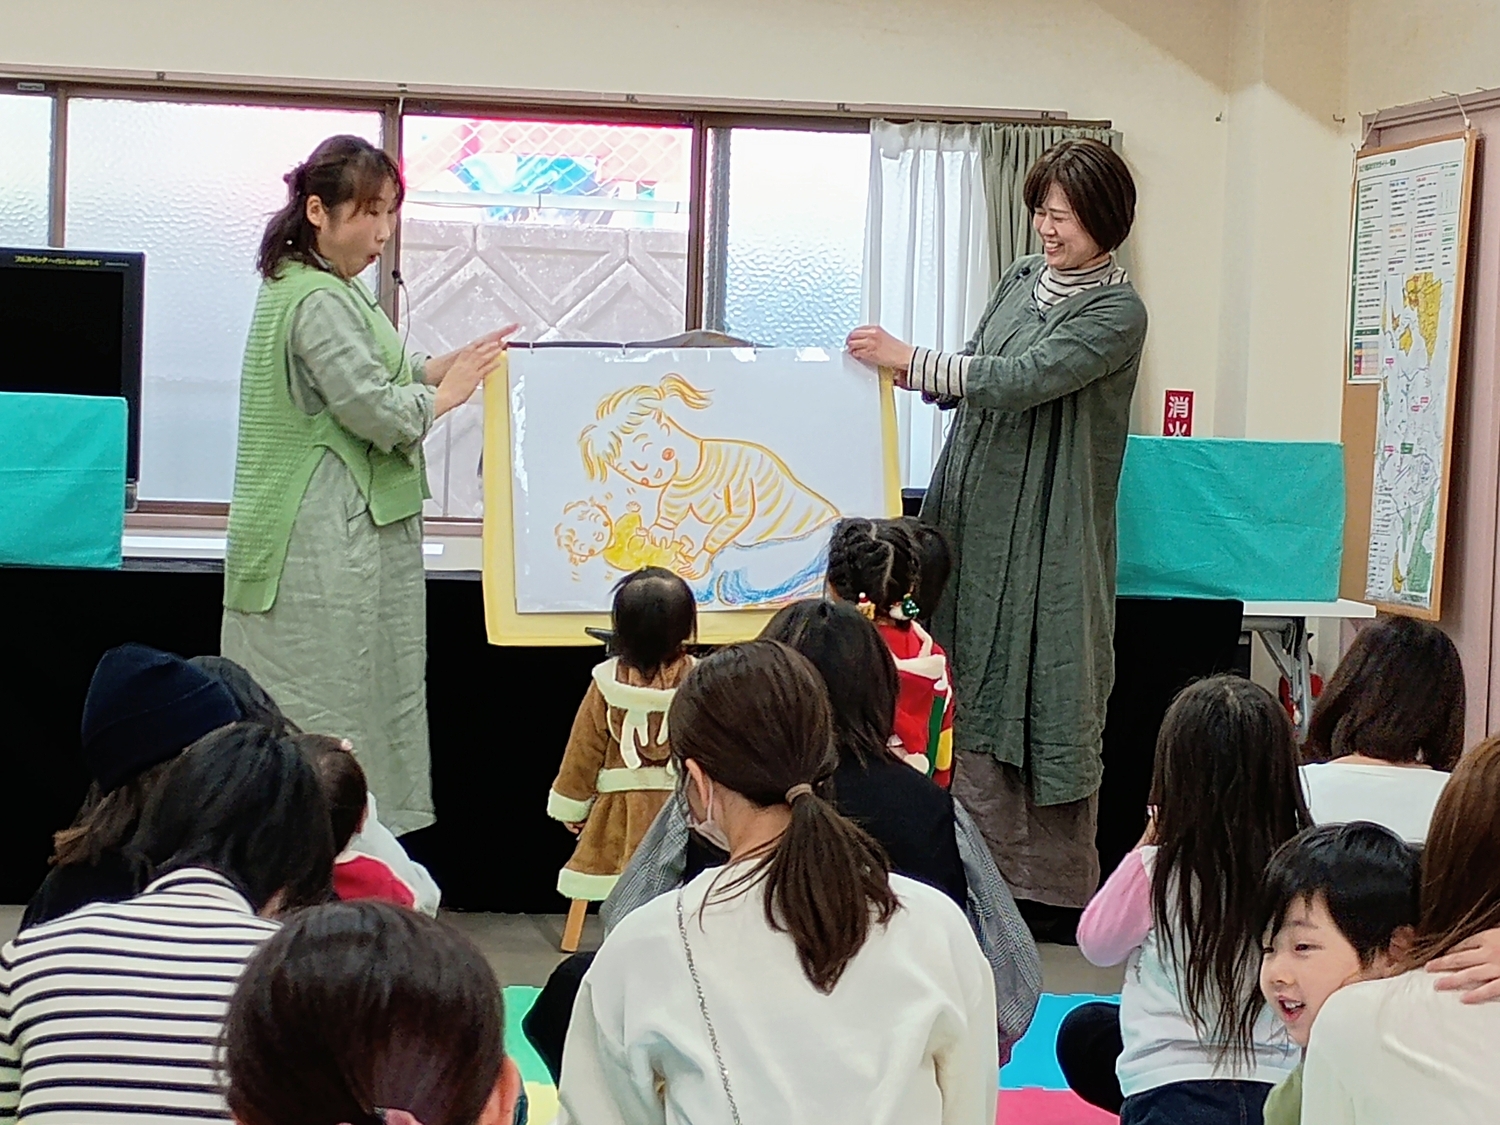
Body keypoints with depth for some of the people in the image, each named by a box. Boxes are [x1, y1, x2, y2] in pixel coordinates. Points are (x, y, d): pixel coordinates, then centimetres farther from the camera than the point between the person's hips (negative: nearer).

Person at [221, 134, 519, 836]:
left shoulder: (300, 286, 16)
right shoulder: (321, 302, -16)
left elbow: (371, 379, 22)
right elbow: (382, 413, -21)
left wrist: (453, 363, 10)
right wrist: (447, 391, -4)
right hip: (329, 547, -10)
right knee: (332, 725, -6)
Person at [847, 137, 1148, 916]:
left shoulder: (1118, 312, -10)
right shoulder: (1021, 280, 11)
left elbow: (1023, 378, -20)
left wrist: (911, 359, -18)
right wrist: (905, 374, -2)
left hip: (1046, 531, -6)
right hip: (975, 511, 6)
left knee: (1045, 694, -2)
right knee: (975, 692, 7)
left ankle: (1055, 882, 6)